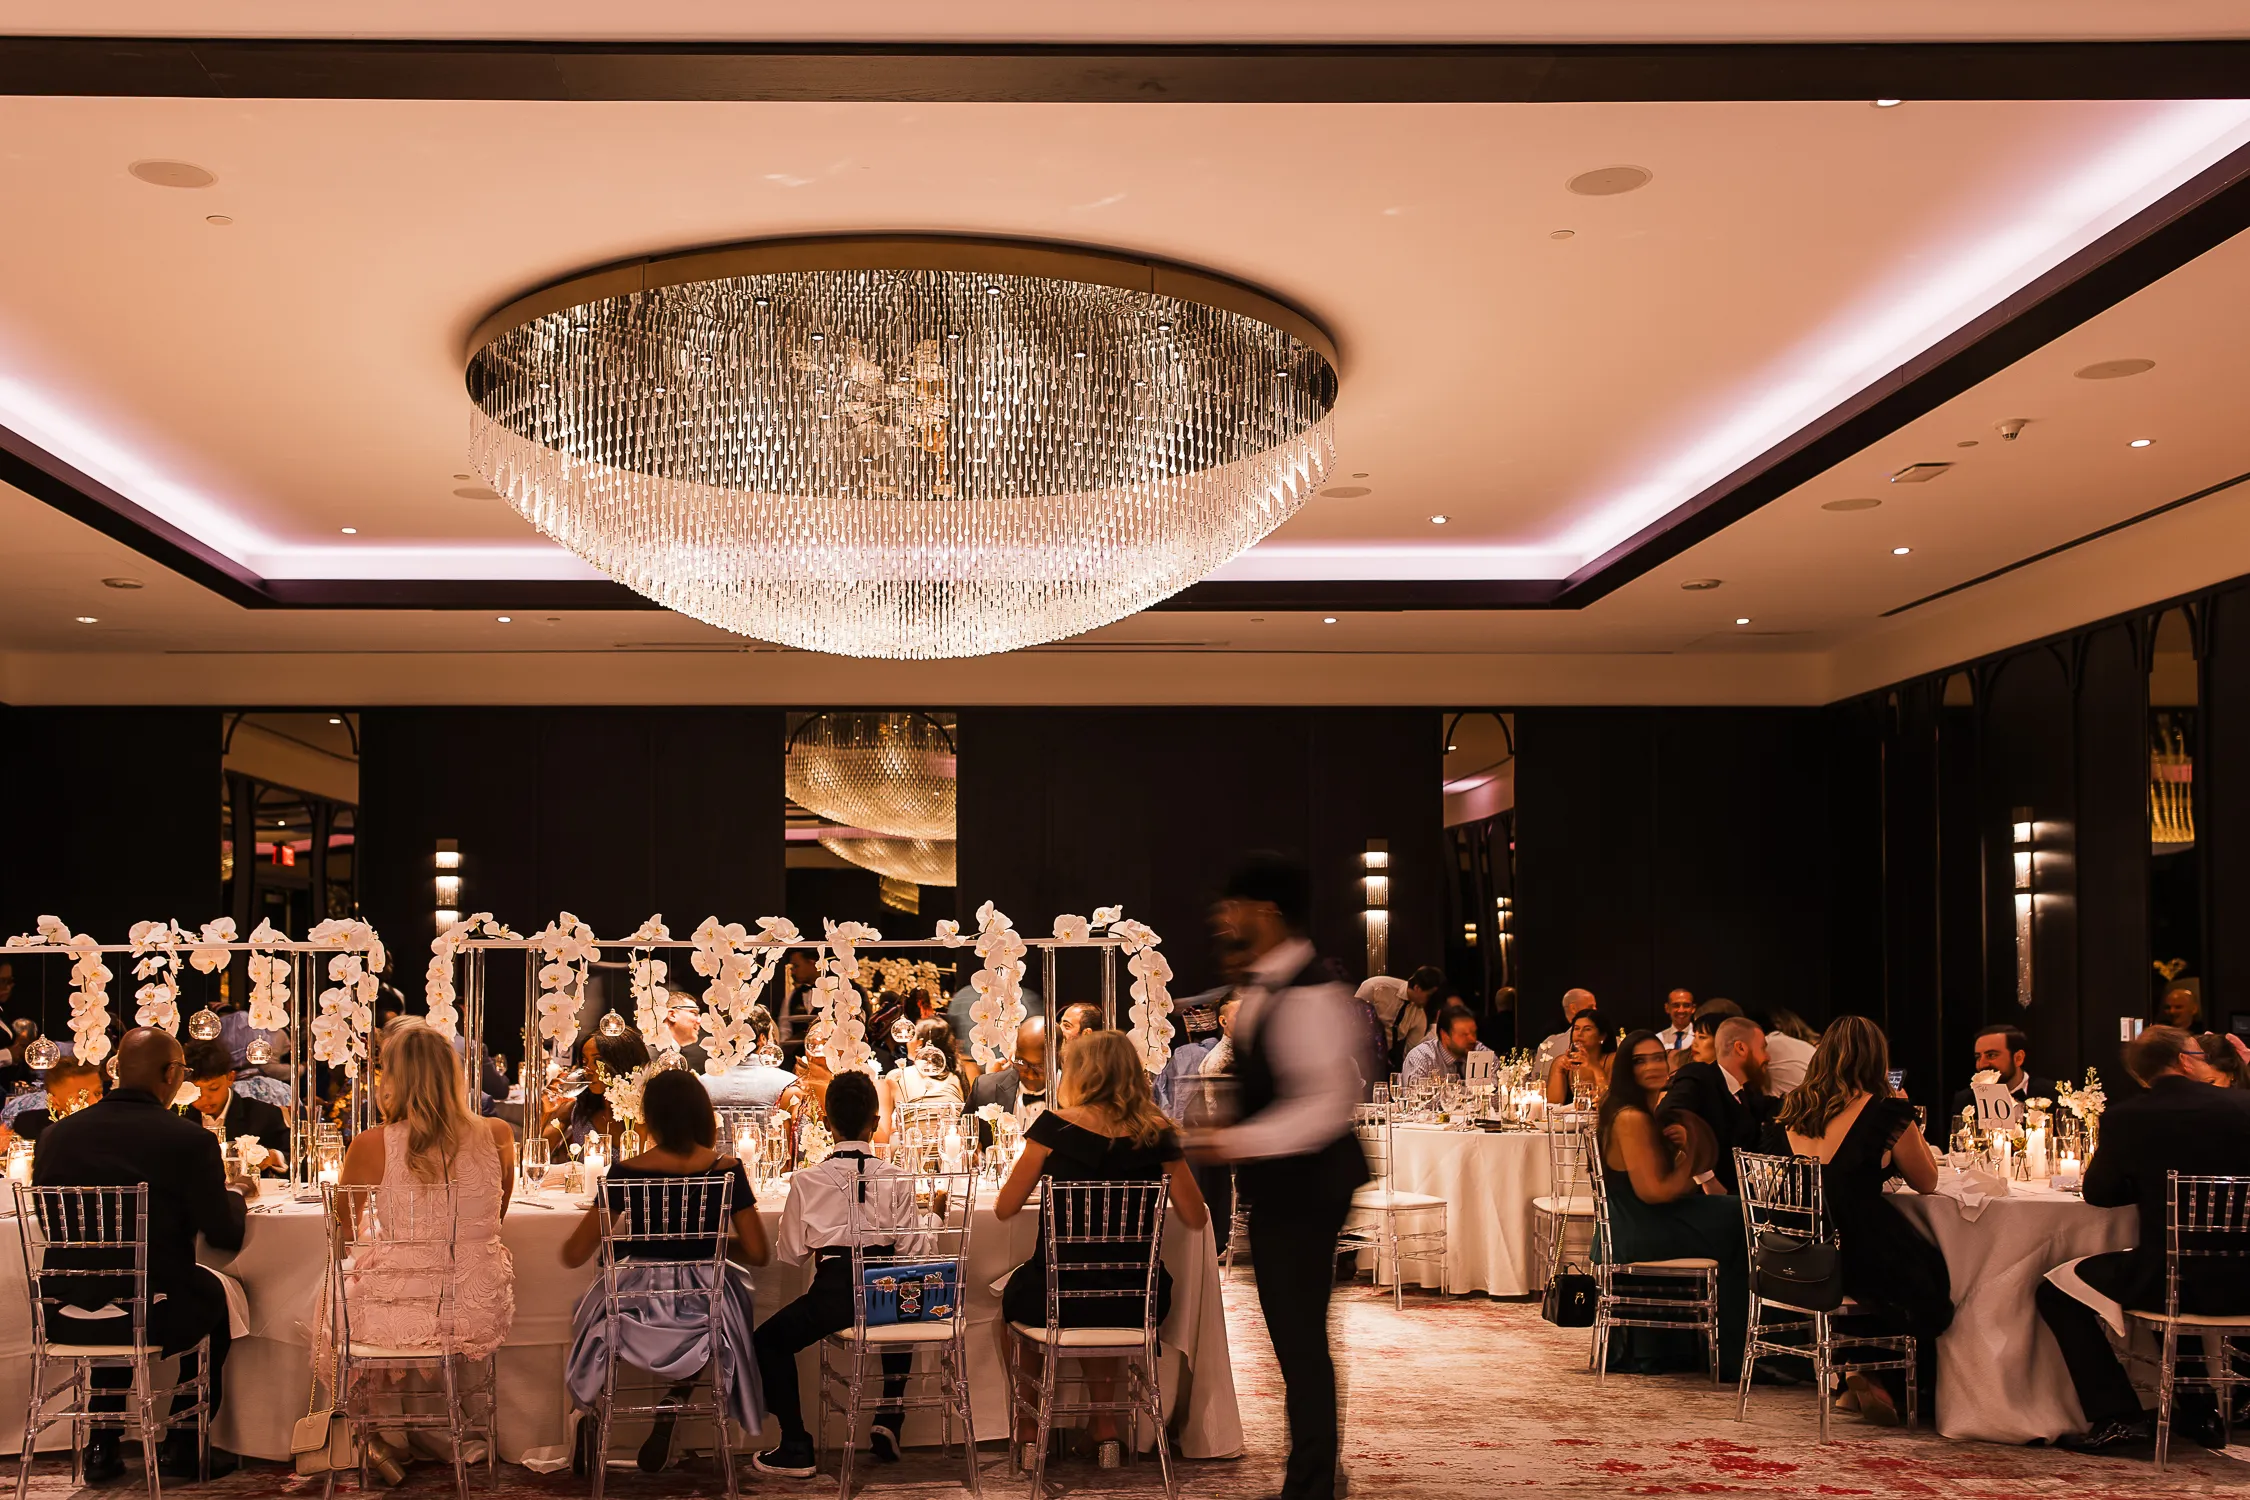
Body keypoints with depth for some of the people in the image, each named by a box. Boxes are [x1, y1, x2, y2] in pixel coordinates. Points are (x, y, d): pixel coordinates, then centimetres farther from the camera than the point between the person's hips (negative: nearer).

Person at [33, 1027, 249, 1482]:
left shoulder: (55, 1134, -1)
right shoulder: (190, 1140, -14)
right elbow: (226, 1235, -6)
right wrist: (232, 1194, 16)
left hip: (65, 1320, 4)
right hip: (153, 1317, -4)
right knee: (217, 1295, 28)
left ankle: (103, 1445, 36)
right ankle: (184, 1447, 30)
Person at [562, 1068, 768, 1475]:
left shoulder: (625, 1174, -10)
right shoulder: (727, 1170, -8)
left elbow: (573, 1255, -6)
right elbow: (758, 1254, -4)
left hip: (636, 1310, 0)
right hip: (703, 1312, 0)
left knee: (588, 1310, 34)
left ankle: (590, 1415, 27)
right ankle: (674, 1405, 19)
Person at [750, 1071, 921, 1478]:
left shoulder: (807, 1180, -2)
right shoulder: (897, 1179, 2)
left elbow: (789, 1251, 5)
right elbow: (907, 1249, 5)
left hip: (833, 1292, -3)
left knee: (768, 1342, 20)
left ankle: (796, 1448, 12)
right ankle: (889, 1423, 31)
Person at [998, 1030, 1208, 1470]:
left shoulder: (1055, 1126, -9)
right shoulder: (1155, 1134, -2)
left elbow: (1004, 1208, -4)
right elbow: (1196, 1217, 3)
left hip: (1057, 1297, -3)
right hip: (1135, 1304, 3)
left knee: (1011, 1295, 33)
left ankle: (1029, 1426, 37)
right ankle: (1104, 1426, 33)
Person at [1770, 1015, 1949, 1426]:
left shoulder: (1793, 1110, 8)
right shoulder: (1885, 1111, -8)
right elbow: (1926, 1182, 6)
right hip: (1858, 1265, -6)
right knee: (1934, 1281, 20)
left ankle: (1857, 1373, 25)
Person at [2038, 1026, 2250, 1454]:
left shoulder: (2125, 1117, -6)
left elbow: (2098, 1193, 7)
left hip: (2169, 1281, -4)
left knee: (2055, 1290, 15)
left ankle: (2117, 1415, 8)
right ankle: (2197, 1407, 39)